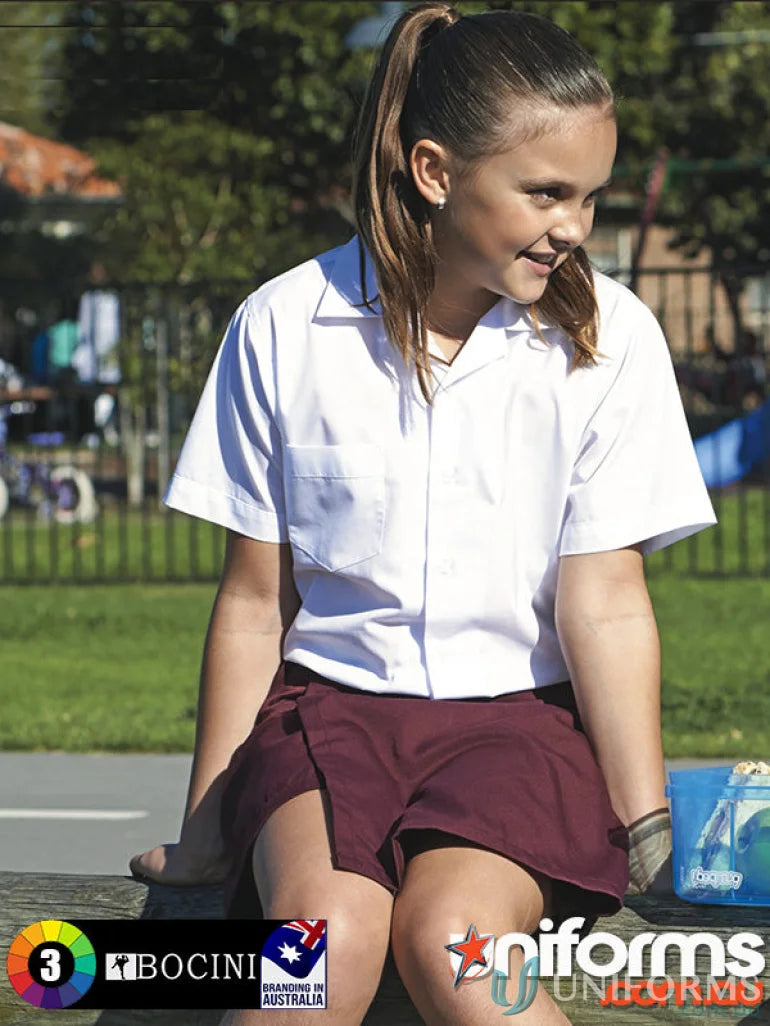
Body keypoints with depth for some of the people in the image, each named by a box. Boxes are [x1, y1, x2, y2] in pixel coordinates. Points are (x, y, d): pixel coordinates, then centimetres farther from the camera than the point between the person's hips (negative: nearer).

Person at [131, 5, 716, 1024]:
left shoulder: (609, 337, -1)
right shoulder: (284, 327, 0)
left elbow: (605, 605, -4)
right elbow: (256, 598, 6)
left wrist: (648, 829, -13)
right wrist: (204, 832, 9)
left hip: (523, 714, 0)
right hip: (330, 701, 0)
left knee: (450, 939, -32)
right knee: (329, 932, -33)